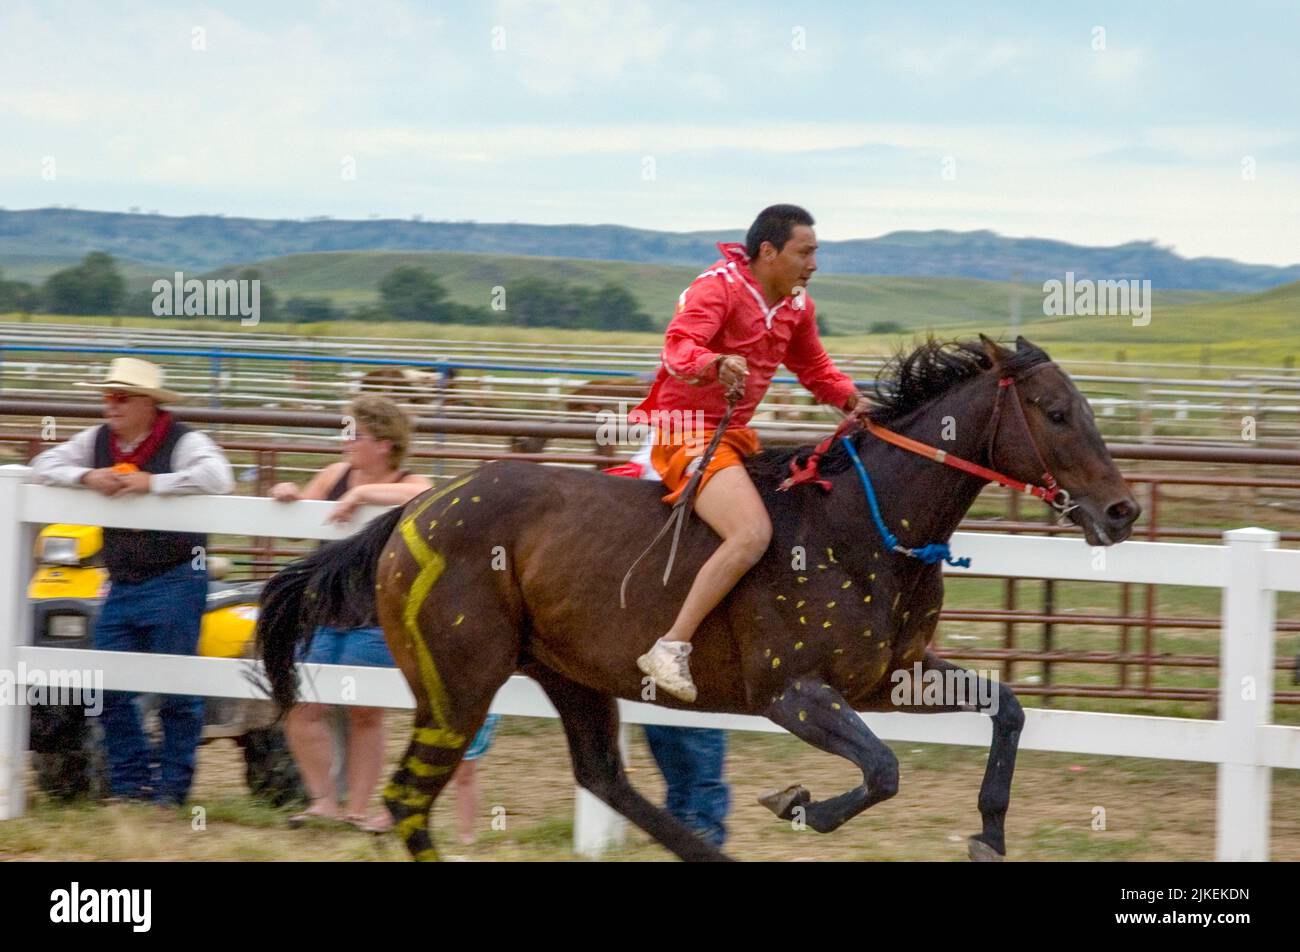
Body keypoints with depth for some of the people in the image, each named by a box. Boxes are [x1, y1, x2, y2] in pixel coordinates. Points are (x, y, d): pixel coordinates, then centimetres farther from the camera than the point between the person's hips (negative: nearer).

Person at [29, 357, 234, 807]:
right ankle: (130, 781, 13)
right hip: (121, 584, 6)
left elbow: (217, 478, -27)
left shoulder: (183, 443, -11)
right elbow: (44, 466, 6)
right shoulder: (97, 440, 7)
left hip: (175, 580, -6)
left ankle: (173, 784, 8)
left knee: (176, 688, -1)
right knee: (109, 687, 3)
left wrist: (152, 483, -27)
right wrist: (87, 477, -14)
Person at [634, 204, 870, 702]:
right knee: (753, 534, -28)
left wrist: (849, 397, 3)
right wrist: (715, 365, -50)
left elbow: (815, 368, 24)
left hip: (735, 435, 9)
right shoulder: (717, 288, -13)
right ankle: (671, 648, -29)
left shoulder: (797, 306, 12)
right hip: (687, 432, -9)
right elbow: (679, 347, -29)